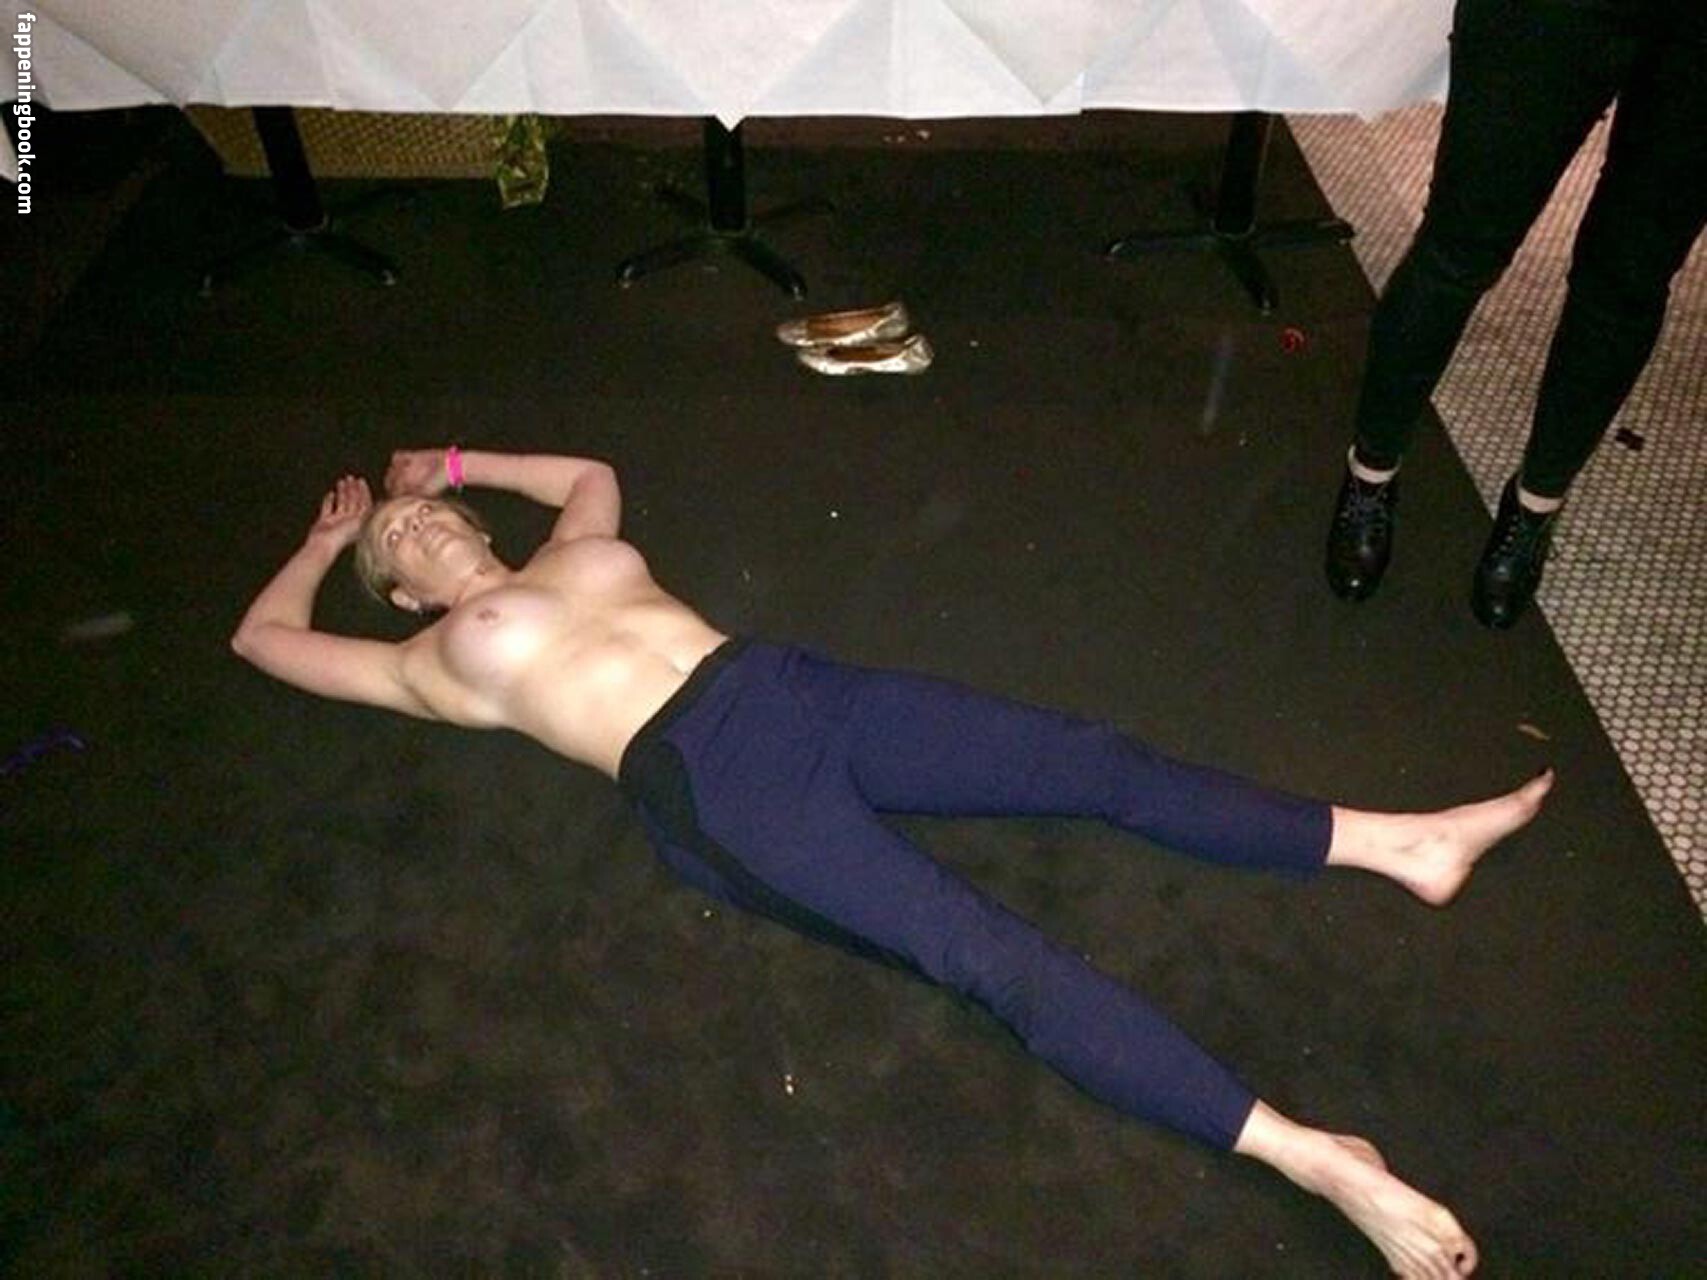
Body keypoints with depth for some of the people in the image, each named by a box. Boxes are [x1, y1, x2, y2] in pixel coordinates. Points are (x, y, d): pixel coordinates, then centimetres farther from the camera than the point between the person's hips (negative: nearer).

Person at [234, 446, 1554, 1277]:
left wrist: (462, 461, 48)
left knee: (1094, 758, -7)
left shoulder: (575, 556, 30)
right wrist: (327, 539, 40)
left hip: (797, 688, 7)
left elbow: (594, 470, 51)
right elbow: (264, 636, 24)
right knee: (996, 956, -22)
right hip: (711, 785, -7)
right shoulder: (439, 659, 15)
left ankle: (1399, 842, -6)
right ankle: (1314, 1154, -26)